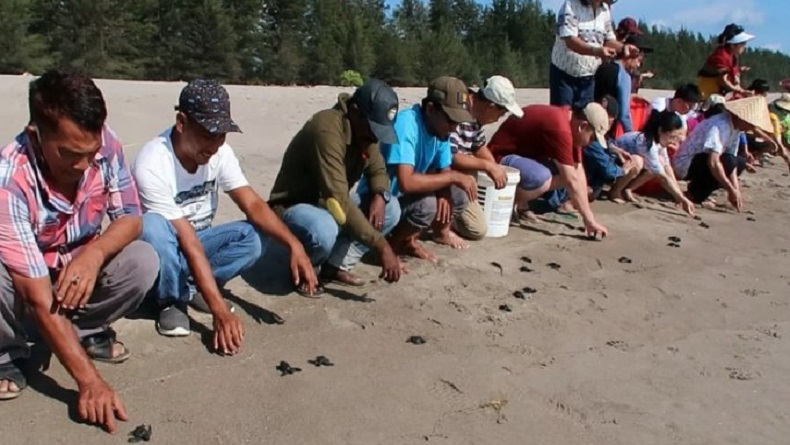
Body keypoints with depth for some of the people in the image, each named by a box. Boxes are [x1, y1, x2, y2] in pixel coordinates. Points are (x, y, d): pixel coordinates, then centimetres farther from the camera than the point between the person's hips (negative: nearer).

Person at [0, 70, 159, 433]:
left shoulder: (104, 143, -23)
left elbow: (130, 218, -11)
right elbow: (39, 296, -34)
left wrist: (94, 253, -35)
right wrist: (89, 380, -38)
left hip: (78, 267, 3)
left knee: (142, 261, -25)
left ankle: (87, 330, 4)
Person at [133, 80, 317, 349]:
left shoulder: (220, 153, -13)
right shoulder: (153, 165, -31)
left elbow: (253, 204, -17)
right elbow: (188, 241, -35)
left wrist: (294, 245, -34)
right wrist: (219, 309, -37)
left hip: (197, 242, 5)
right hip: (162, 251, -4)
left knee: (255, 236, -21)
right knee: (151, 225, -38)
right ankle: (172, 299, -14)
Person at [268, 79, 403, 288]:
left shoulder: (366, 130, -5)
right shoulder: (327, 129, -31)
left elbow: (378, 171, 9)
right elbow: (338, 201, -36)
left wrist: (380, 196, -17)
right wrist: (382, 246, -36)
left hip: (331, 204, 8)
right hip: (293, 207, -8)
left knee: (391, 208, -7)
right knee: (324, 230, -40)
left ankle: (336, 266, -2)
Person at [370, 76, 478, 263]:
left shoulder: (440, 127, -5)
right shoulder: (405, 124, -29)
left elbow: (444, 171, 5)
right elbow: (407, 182, -39)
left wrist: (444, 195, -18)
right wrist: (454, 176, -29)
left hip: (407, 196, 8)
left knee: (459, 195, -4)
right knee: (427, 204, -31)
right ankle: (396, 242, -5)